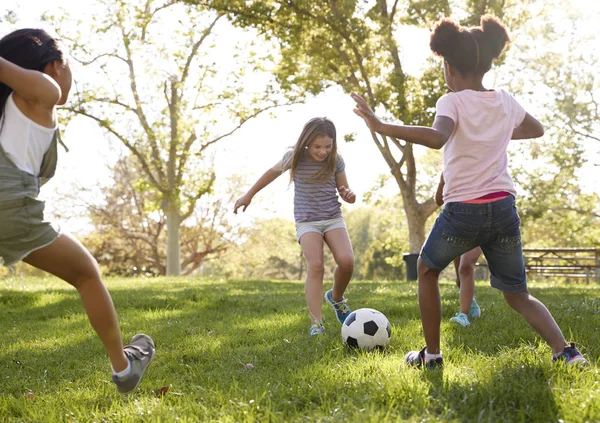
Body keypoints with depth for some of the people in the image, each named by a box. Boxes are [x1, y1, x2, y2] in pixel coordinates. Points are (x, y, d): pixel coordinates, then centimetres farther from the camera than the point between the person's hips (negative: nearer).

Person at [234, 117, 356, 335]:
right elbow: (273, 172, 13)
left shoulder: (336, 161, -3)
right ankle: (316, 323, -22)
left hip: (333, 218, 2)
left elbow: (343, 189, 9)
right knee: (315, 266, -23)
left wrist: (349, 195, -16)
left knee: (346, 261, -20)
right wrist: (249, 195, 21)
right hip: (307, 221, -2)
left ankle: (336, 297, 11)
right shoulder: (295, 157, -6)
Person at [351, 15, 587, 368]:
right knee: (519, 296, 15)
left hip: (463, 210, -4)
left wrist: (381, 126, -33)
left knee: (427, 270, 23)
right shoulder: (505, 102, 8)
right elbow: (537, 130, 28)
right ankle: (567, 351, -6)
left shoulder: (453, 102, -8)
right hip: (504, 208, 4)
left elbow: (437, 137, -31)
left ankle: (432, 354, 24)